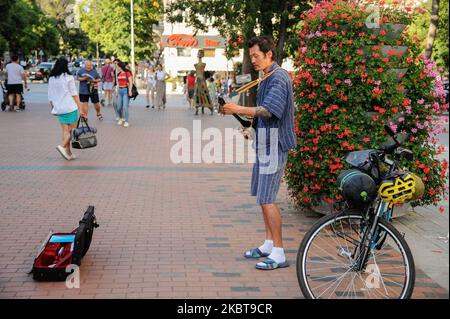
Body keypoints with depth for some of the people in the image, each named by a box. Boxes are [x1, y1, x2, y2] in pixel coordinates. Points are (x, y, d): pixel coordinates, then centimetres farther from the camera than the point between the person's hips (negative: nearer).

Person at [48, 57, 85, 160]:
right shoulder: (68, 77, -7)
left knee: (65, 130, 10)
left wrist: (53, 108, 22)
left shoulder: (51, 79, 7)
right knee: (72, 129, 2)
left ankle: (68, 153, 10)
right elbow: (74, 94, -8)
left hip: (58, 108, 5)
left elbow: (50, 96, 10)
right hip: (70, 107, -5)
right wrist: (80, 109, -7)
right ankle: (63, 146, -18)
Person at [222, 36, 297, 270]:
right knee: (263, 197, 15)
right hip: (264, 143, 10)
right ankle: (269, 244, 26)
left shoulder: (278, 78, -14)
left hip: (274, 144, -10)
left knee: (266, 199, -11)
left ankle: (279, 253, -6)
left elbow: (268, 111, -25)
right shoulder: (267, 77, 18)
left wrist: (239, 110, -25)